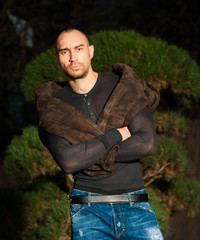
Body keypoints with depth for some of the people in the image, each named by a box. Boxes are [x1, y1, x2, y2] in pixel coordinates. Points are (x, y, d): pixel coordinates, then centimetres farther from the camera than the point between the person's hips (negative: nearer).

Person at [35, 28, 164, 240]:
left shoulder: (122, 86, 5)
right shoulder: (54, 106, 5)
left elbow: (147, 143, -7)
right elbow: (67, 161, -10)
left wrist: (87, 153, -5)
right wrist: (116, 135, -9)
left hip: (136, 208, 0)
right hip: (88, 212, 0)